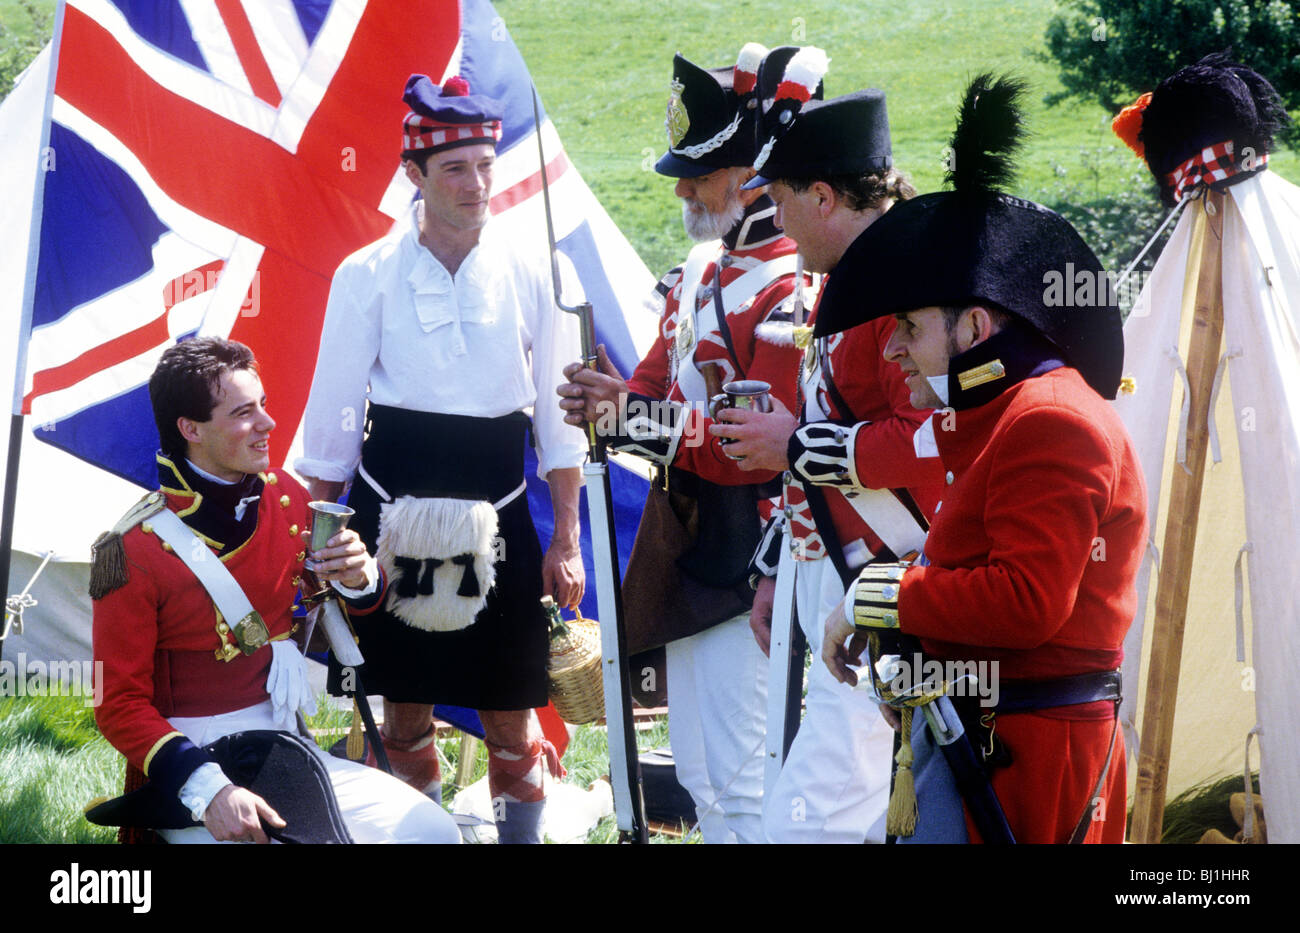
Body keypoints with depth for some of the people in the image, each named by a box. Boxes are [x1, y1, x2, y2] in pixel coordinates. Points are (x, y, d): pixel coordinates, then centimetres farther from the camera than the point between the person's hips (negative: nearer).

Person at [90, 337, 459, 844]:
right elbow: (120, 703, -12)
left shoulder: (283, 495, 5)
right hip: (193, 761, -6)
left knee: (433, 832, -10)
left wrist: (358, 579, -5)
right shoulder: (136, 548, -13)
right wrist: (207, 787, -25)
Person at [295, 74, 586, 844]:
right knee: (405, 701, 8)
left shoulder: (538, 273, 0)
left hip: (495, 512, 0)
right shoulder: (369, 276, -1)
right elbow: (333, 414, 4)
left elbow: (561, 419, 4)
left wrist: (567, 542, 4)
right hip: (393, 511, 0)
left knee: (512, 713, 3)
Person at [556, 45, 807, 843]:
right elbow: (665, 381, 17)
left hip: (741, 562, -10)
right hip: (686, 551, 10)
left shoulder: (791, 290, -19)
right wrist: (610, 403, -5)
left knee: (738, 779, -6)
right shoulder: (702, 269, 12)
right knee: (698, 770, 19)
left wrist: (633, 416, -22)